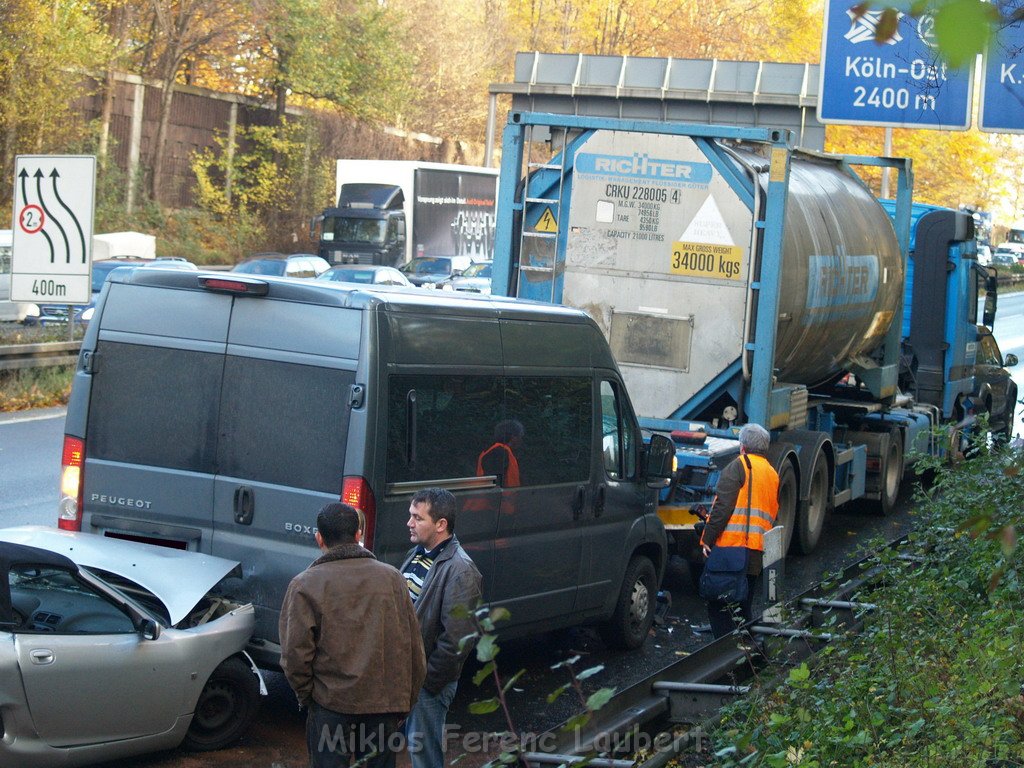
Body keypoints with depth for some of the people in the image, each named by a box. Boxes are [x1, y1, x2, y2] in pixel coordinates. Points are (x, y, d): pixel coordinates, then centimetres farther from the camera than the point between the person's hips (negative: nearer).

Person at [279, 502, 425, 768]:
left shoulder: (305, 585, -6)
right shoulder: (392, 578, 4)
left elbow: (295, 654, -10)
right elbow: (414, 648, 6)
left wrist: (305, 695, 6)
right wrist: (407, 701, 15)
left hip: (331, 704, -3)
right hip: (386, 704, 3)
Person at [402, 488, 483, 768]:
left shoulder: (460, 571, -21)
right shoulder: (417, 554, 7)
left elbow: (456, 639, -22)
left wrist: (428, 680, -17)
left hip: (430, 681, -8)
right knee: (414, 742, 18)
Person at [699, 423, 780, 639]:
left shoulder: (739, 466, -4)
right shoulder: (773, 475, 20)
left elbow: (724, 506, -13)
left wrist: (708, 538, -11)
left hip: (730, 544, -7)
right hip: (757, 552, 7)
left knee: (718, 605, -2)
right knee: (743, 607, 15)